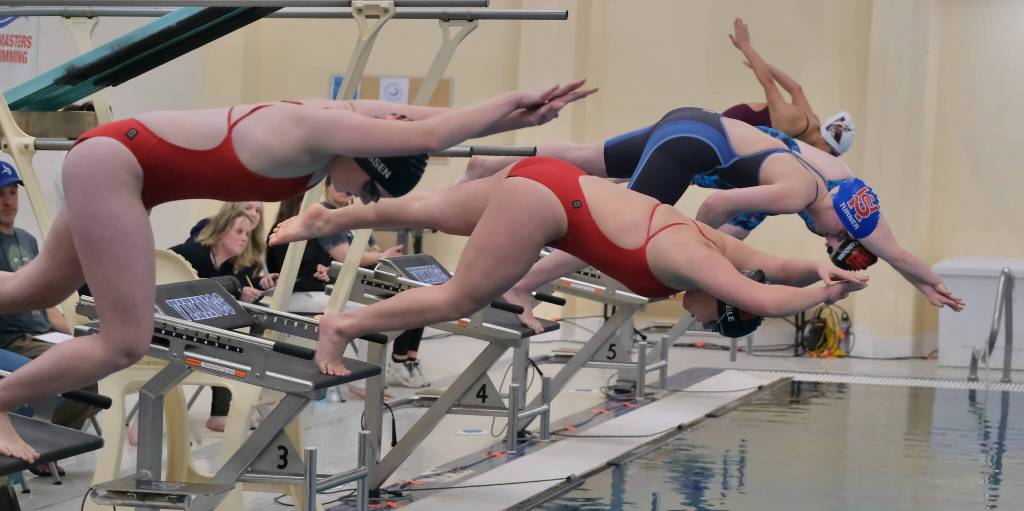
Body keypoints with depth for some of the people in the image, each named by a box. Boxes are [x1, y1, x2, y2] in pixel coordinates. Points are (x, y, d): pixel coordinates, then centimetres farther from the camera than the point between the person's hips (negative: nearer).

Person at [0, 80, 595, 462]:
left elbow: (428, 119, 3)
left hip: (119, 158, 10)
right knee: (127, 341, -9)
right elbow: (429, 135, -35)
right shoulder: (318, 131, -28)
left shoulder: (339, 117, -4)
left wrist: (520, 114, -6)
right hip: (112, 163, -10)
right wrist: (514, 100, -25)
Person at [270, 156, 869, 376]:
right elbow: (764, 299, -31)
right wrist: (825, 293, -19)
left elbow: (771, 263, 14)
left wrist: (820, 267, -3)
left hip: (543, 180, 9)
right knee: (462, 298, -1)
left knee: (435, 214, 23)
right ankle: (344, 325, 8)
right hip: (546, 201, -9)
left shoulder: (708, 240, 3)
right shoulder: (692, 262, -19)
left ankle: (327, 219, 38)